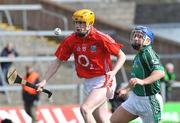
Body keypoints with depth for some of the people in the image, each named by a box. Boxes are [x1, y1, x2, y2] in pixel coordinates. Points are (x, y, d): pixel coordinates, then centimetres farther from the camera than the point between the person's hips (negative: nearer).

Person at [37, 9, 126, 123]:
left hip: (103, 82, -6)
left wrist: (113, 72, -23)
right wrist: (44, 81, -2)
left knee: (85, 109, -23)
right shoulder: (71, 41, -3)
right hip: (88, 83, 6)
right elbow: (57, 62, 5)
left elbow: (122, 56, -8)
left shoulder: (101, 38, -16)